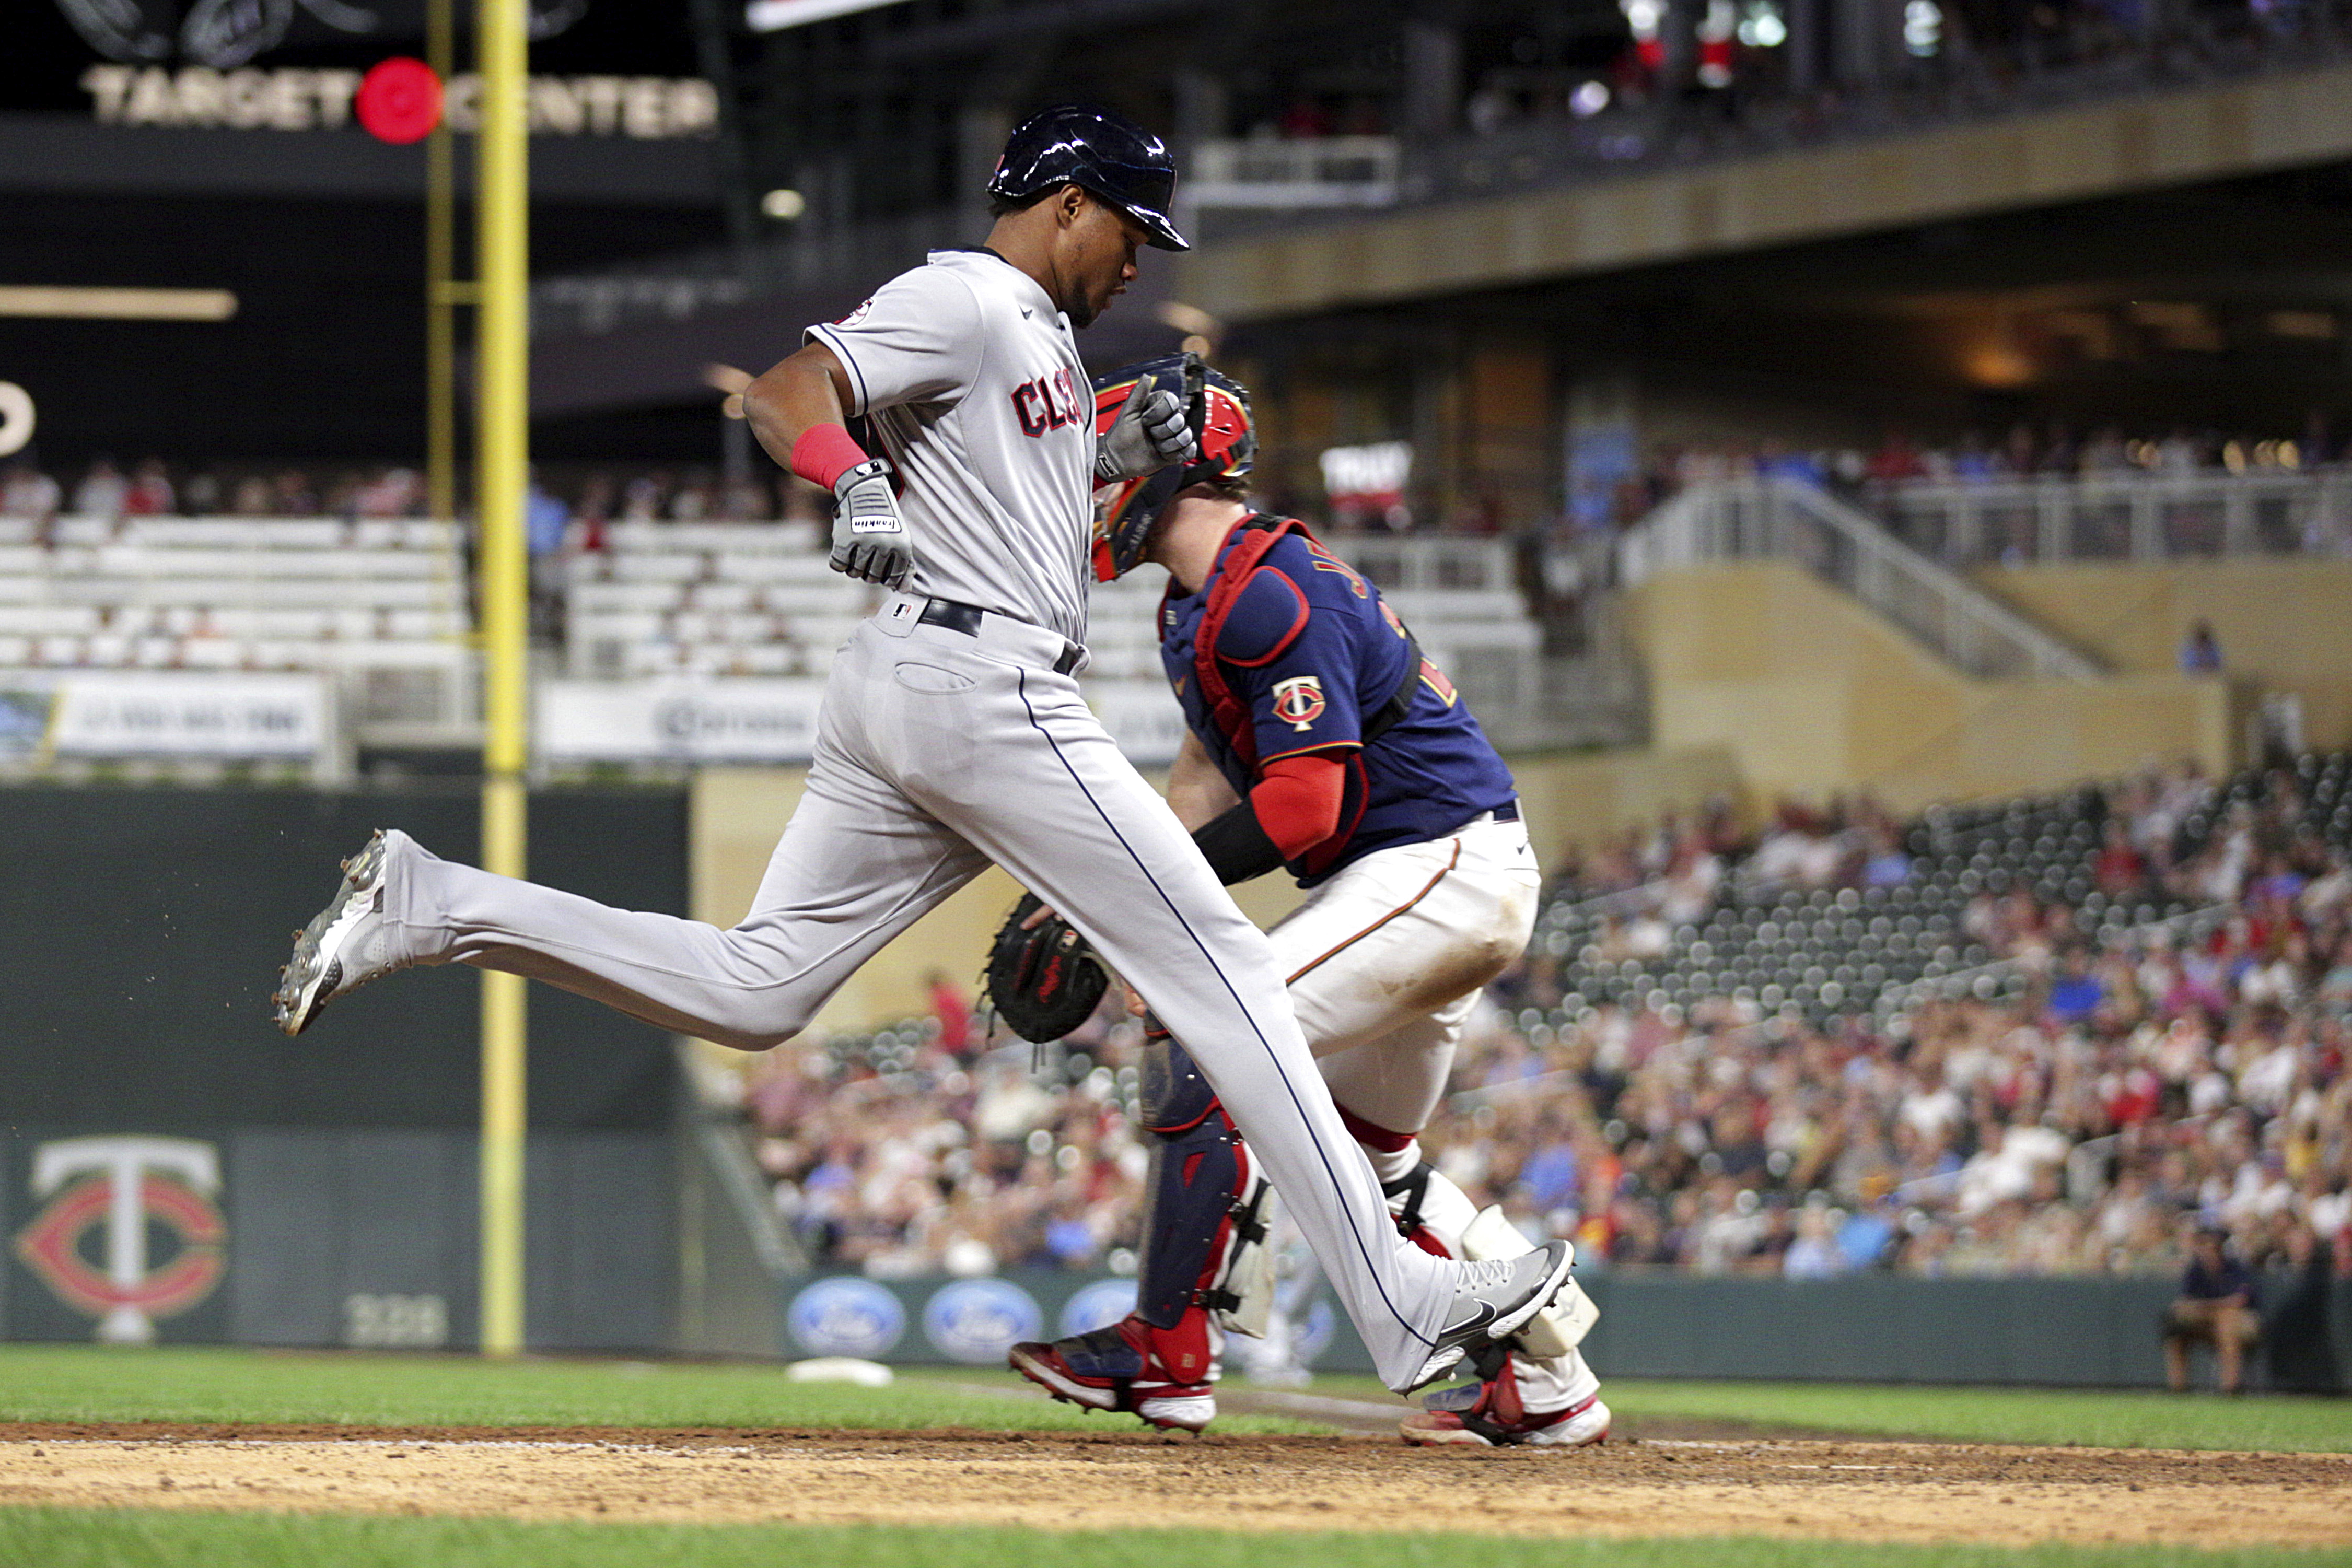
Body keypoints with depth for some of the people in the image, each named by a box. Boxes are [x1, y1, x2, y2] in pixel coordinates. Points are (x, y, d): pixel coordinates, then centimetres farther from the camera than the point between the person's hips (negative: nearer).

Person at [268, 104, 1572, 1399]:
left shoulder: (1035, 332, 23)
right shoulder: (962, 301, -7)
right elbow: (783, 396, -19)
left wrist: (1117, 455, 16)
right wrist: (857, 486, -38)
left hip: (892, 704, 10)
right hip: (983, 683, -10)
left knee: (753, 990, 6)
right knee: (1219, 966, -8)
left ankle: (432, 907, -1)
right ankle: (1404, 1308, -9)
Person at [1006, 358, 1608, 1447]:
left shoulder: (1272, 594, -20)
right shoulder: (1200, 601, 13)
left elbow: (1303, 806, -25)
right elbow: (1206, 778, 16)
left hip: (1439, 865, -11)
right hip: (1427, 879, 11)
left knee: (1200, 1047, -15)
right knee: (1368, 1157, 18)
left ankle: (1165, 1354, -12)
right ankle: (1542, 1385, 19)